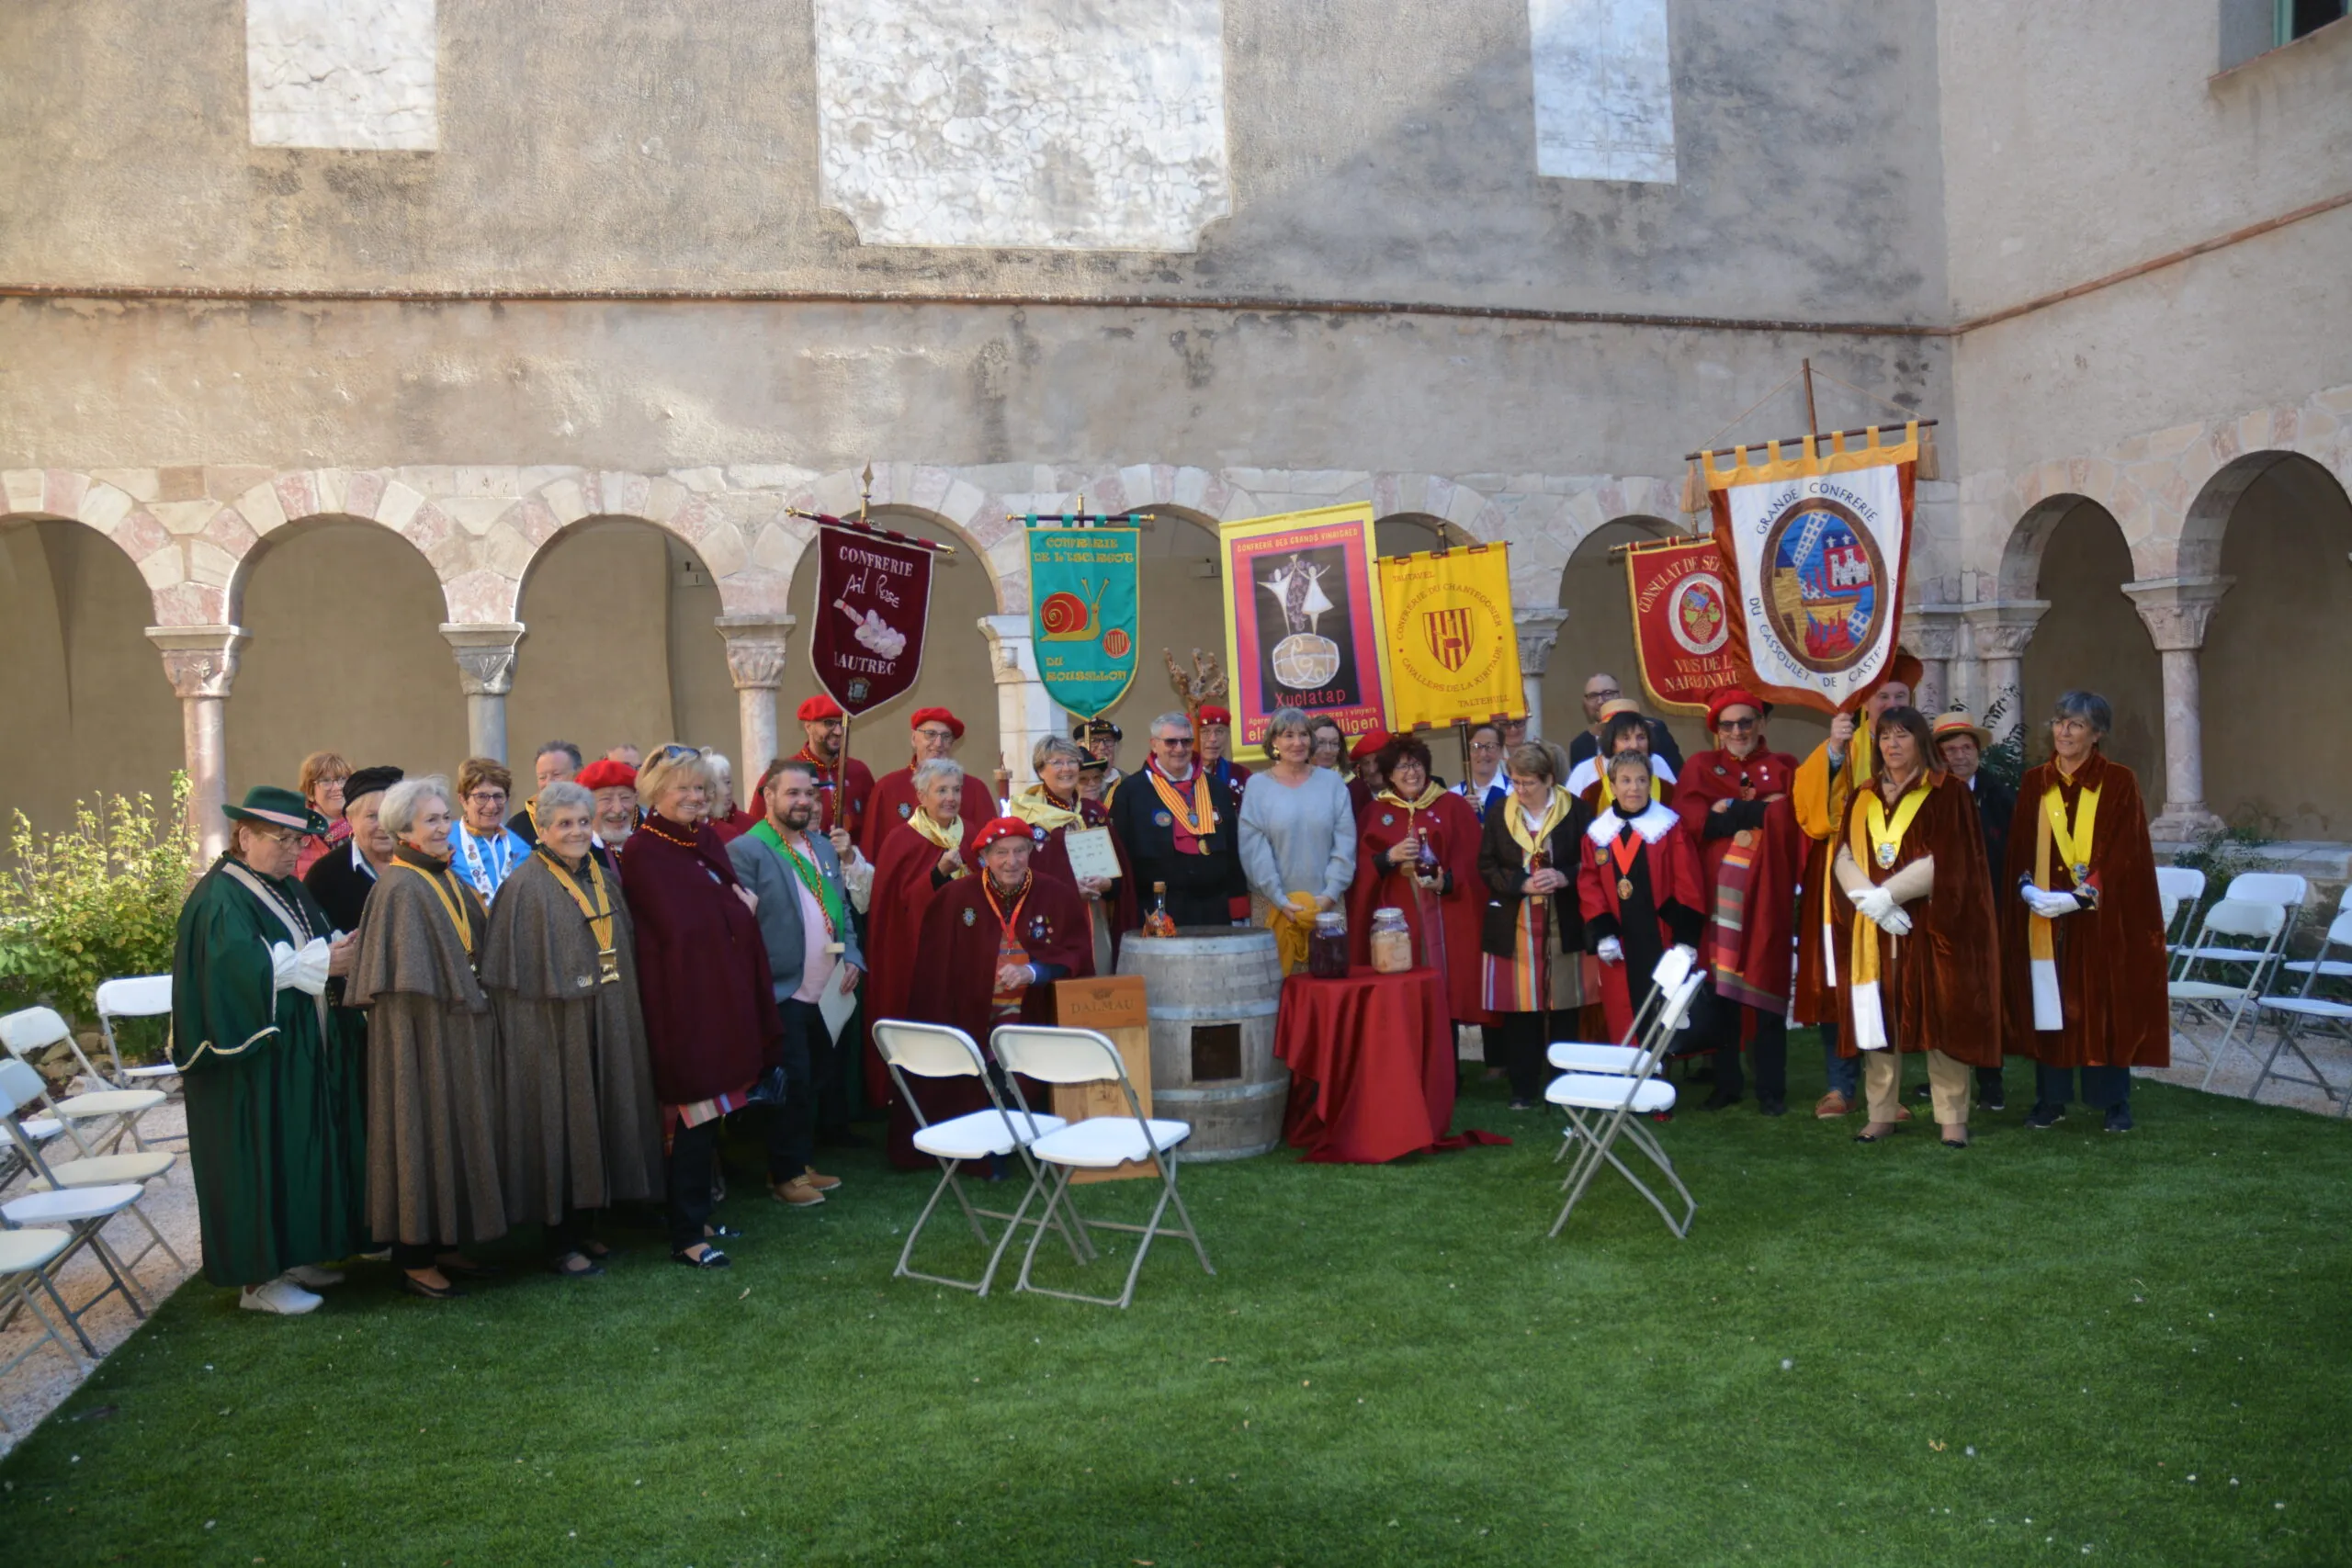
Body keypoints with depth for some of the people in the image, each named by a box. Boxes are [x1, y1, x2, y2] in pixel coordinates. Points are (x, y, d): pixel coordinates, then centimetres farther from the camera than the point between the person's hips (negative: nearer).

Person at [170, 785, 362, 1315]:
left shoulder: (290, 890, 13)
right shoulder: (221, 899, -14)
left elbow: (318, 948, 14)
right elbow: (241, 966, -27)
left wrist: (339, 951, -8)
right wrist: (319, 961, -23)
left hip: (300, 1049, 9)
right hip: (254, 1056, -9)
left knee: (302, 1151, 13)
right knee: (261, 1157, -2)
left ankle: (293, 1255, 25)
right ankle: (258, 1277, 7)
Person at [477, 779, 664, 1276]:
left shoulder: (603, 879, 12)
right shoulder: (526, 887, -10)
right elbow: (513, 972, -13)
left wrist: (621, 1018, 13)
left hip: (606, 1029, 7)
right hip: (553, 1030, -7)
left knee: (598, 1123, 12)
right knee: (559, 1127, -1)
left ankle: (583, 1228, 25)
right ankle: (560, 1244, 9)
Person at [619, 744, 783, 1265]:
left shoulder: (707, 840, 13)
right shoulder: (641, 852, -10)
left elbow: (741, 911, 13)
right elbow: (678, 925, -17)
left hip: (724, 996, 7)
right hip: (682, 1000, -7)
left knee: (709, 1114, 13)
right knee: (694, 1118, -4)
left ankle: (699, 1216, 25)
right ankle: (686, 1237, 4)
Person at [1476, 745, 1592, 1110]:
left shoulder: (1576, 811, 0)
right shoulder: (1499, 815, 6)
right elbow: (1487, 867, 3)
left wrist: (1563, 876, -16)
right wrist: (1523, 884, -13)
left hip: (1563, 925, -1)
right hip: (1513, 927, 1)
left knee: (1564, 1005, 3)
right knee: (1520, 1008, 1)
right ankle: (1524, 1088, 10)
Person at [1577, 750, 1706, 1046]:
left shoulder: (1671, 828, -1)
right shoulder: (1598, 833, 7)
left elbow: (1688, 887, -5)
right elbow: (1589, 887, 5)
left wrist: (1685, 938, -11)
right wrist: (1601, 933, -7)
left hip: (1663, 941, -2)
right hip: (1619, 947, 3)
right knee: (1624, 1024, 6)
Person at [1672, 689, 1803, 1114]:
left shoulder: (1784, 770, 12)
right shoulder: (1700, 768, 10)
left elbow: (1789, 820, -5)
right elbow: (1691, 821, -8)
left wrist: (1729, 811, -9)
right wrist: (1762, 810, -9)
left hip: (1766, 894, 0)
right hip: (1716, 894, 0)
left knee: (1766, 988, 0)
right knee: (1718, 990, 1)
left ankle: (1771, 1090, 8)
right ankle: (1726, 1083, 13)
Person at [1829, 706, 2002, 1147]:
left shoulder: (1948, 793, 1)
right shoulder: (1862, 799, 13)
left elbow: (1945, 862, -9)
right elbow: (1843, 858, 3)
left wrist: (1885, 894, -15)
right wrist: (1870, 901, -15)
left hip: (1932, 927, -3)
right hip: (1873, 929, 3)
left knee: (1939, 1018, -3)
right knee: (1878, 1018, 2)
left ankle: (1952, 1118, 4)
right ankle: (1881, 1114, 9)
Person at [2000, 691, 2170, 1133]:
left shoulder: (2119, 782, -2)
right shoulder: (2035, 782, 8)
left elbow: (2126, 853, -8)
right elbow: (2019, 847, 7)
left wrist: (2081, 896, -17)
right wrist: (2027, 887, -11)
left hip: (2101, 918, -3)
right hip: (2043, 917, 3)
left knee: (2105, 1007, 2)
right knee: (2047, 1006, 5)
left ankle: (2113, 1102, 12)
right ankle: (2050, 1099, 14)